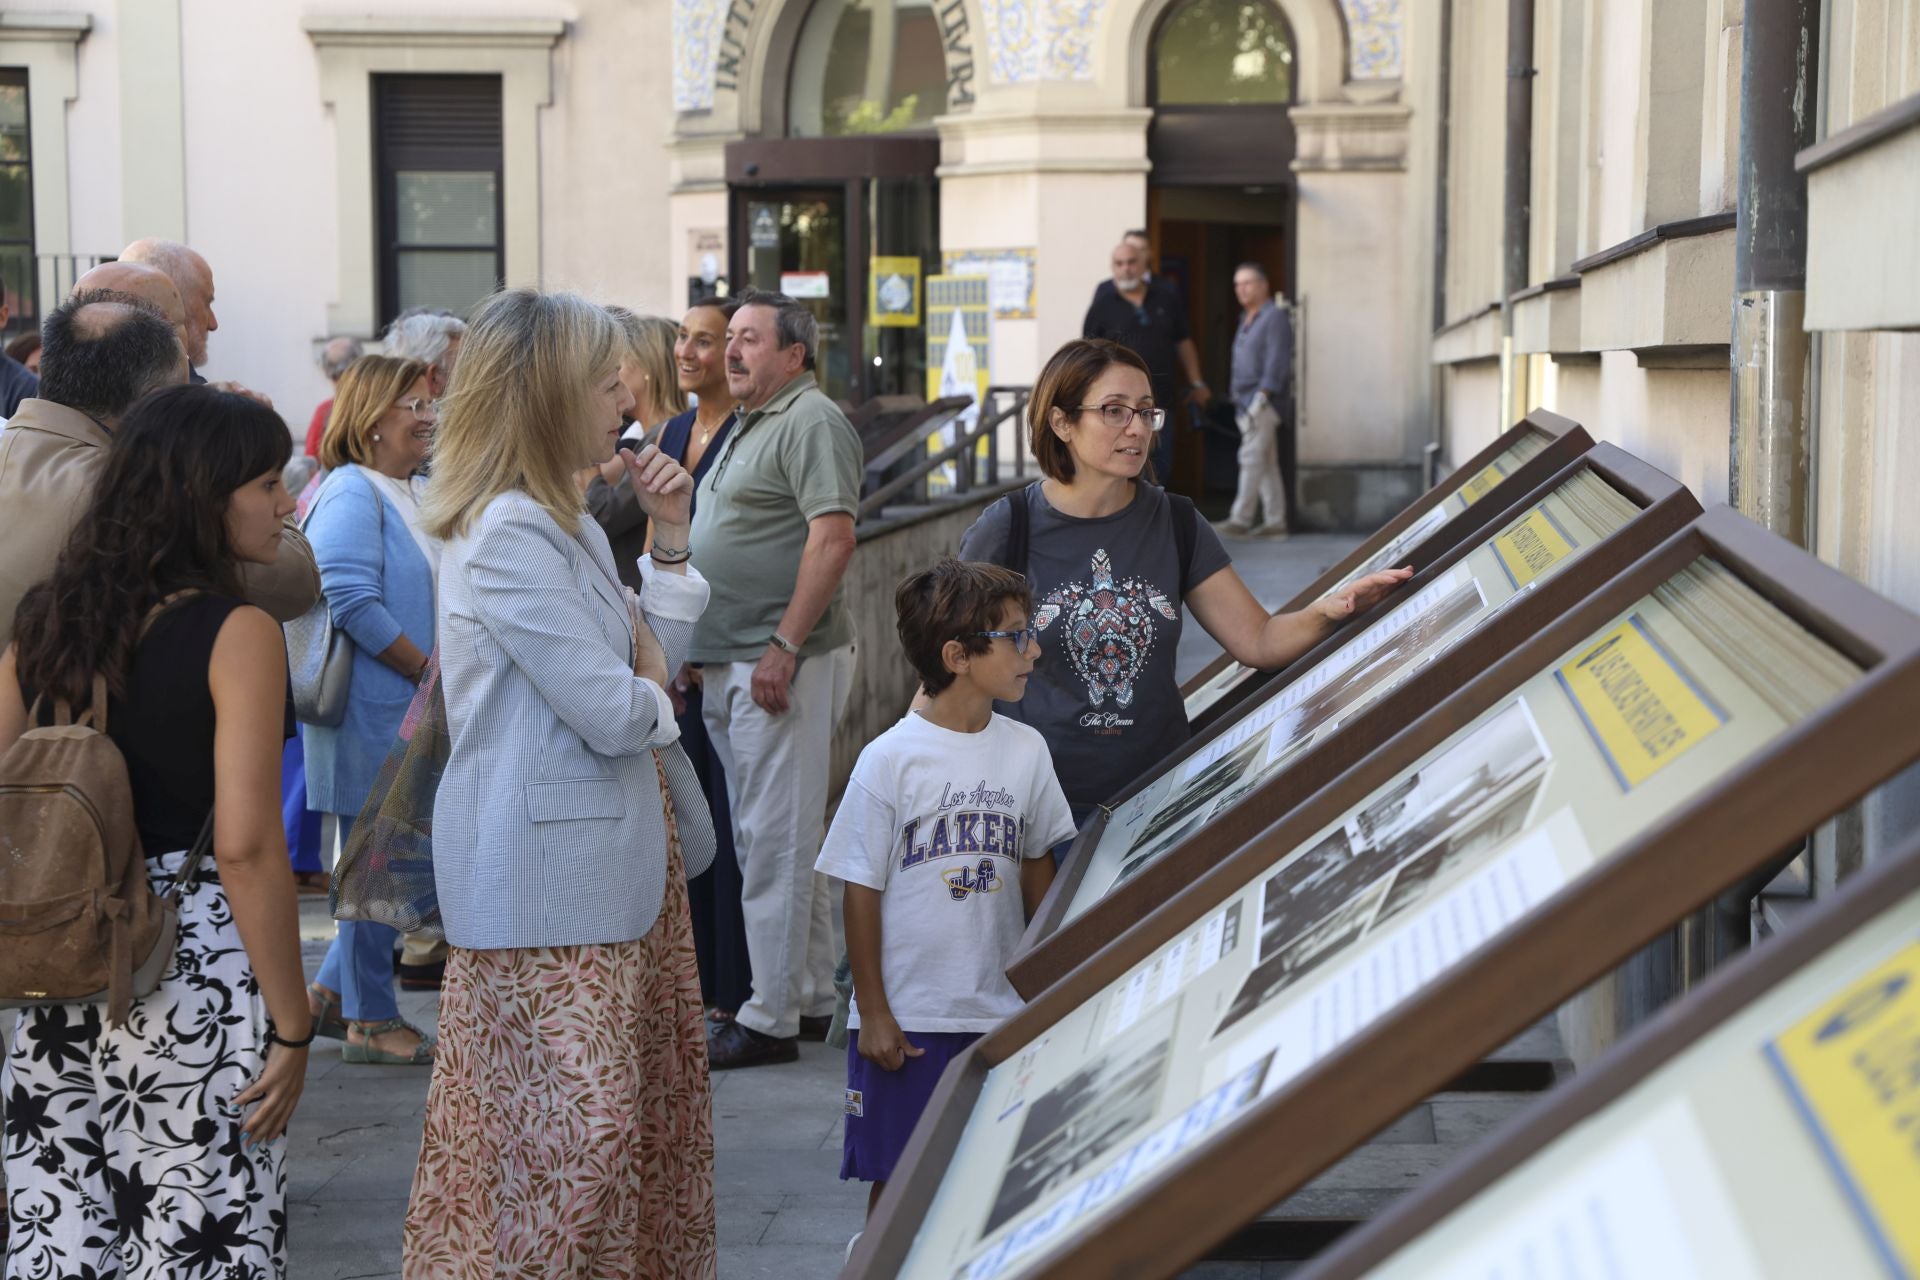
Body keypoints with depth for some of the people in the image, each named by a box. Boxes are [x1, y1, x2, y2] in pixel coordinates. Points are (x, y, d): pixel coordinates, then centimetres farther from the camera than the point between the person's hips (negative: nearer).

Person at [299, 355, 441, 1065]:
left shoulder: (423, 496, 15)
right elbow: (350, 598, -23)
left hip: (421, 711, 9)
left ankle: (331, 991, 25)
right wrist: (430, 671, -18)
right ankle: (370, 1019, 10)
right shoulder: (351, 493, -12)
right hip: (372, 711, -9)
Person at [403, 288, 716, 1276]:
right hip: (547, 869, -10)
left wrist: (669, 539, 6)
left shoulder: (565, 521, 14)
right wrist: (650, 689, 0)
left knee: (650, 1098, 16)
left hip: (612, 850, 10)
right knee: (574, 1122, -4)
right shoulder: (509, 537, -19)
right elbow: (613, 714, -22)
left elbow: (655, 656, 16)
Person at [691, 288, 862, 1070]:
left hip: (781, 665, -10)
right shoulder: (748, 426, 21)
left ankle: (771, 1020, -1)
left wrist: (784, 646, -23)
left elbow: (833, 538, -20)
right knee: (768, 838, 15)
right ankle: (812, 998, 24)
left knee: (774, 841, -6)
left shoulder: (811, 421, -10)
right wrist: (703, 653, 19)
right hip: (731, 666, 10)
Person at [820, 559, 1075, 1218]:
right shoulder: (890, 759, -12)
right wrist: (873, 1013, -7)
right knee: (896, 1176, 6)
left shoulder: (1026, 751, 1)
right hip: (907, 1015, -4)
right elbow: (861, 891, -7)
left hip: (1001, 1010, 4)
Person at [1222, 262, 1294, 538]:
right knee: (1266, 463, 9)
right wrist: (1234, 392, 17)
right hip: (1246, 402, 9)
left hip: (1264, 403, -9)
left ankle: (1241, 518, -16)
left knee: (1252, 458, -13)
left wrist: (1262, 396, -23)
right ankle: (1275, 522, 11)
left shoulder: (1275, 317, -8)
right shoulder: (1246, 319, 20)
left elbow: (1277, 362, -17)